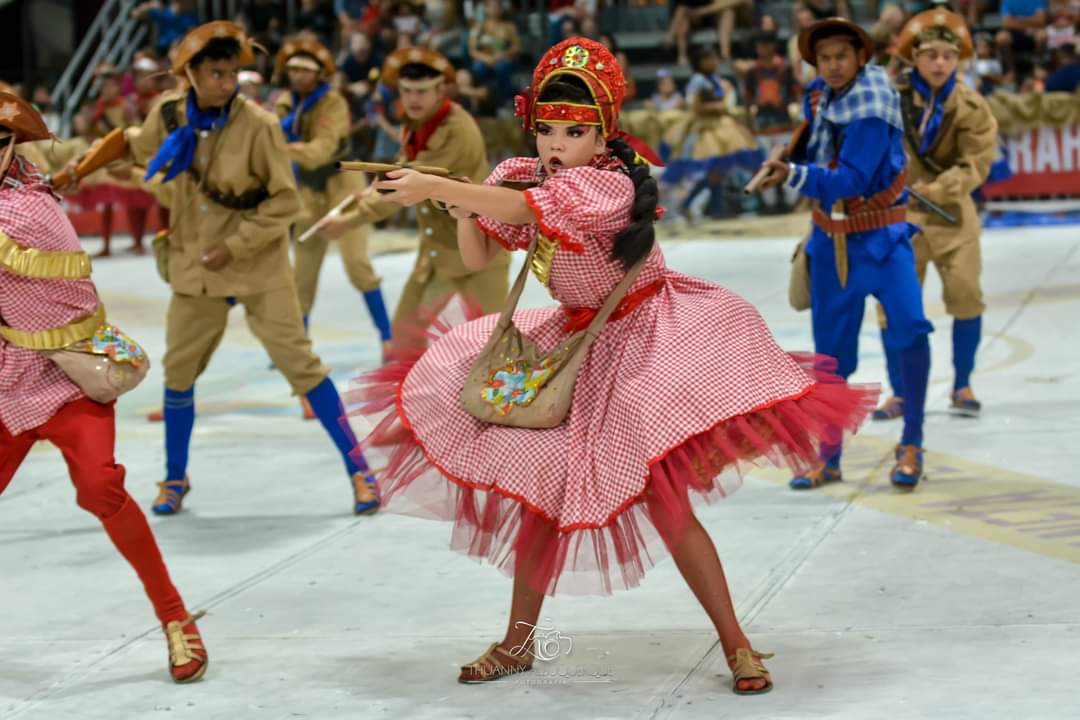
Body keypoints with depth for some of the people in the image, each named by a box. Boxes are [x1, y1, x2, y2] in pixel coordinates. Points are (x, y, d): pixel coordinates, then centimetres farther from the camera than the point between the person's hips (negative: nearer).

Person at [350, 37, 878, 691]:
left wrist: (437, 187, -40)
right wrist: (462, 206, -18)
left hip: (643, 338, -7)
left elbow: (530, 206, -39)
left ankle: (738, 647, -4)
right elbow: (477, 257, 1)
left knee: (661, 496, -15)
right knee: (540, 487, 8)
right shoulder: (523, 179, -3)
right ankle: (518, 643, 23)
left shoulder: (611, 184, -25)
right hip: (574, 344, 7)